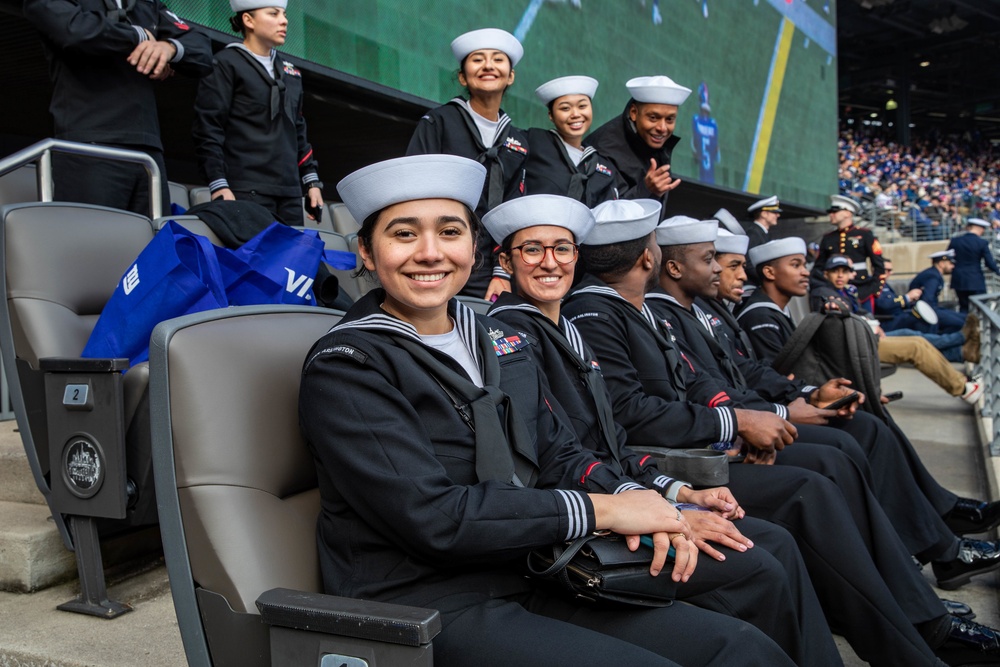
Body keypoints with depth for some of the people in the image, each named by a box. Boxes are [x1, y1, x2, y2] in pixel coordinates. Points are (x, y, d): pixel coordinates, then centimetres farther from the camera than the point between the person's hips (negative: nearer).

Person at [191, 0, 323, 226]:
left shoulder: (290, 71, 22)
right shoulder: (226, 63, 1)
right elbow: (207, 129, -5)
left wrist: (311, 180, 15)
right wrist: (219, 185, -15)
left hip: (289, 193, 6)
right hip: (246, 191, -6)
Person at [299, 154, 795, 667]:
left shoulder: (501, 343, 12)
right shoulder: (343, 367, -11)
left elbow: (558, 454, 13)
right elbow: (432, 517, -20)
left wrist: (631, 497, -8)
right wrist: (599, 510, -16)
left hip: (528, 583, 7)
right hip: (425, 607, -6)